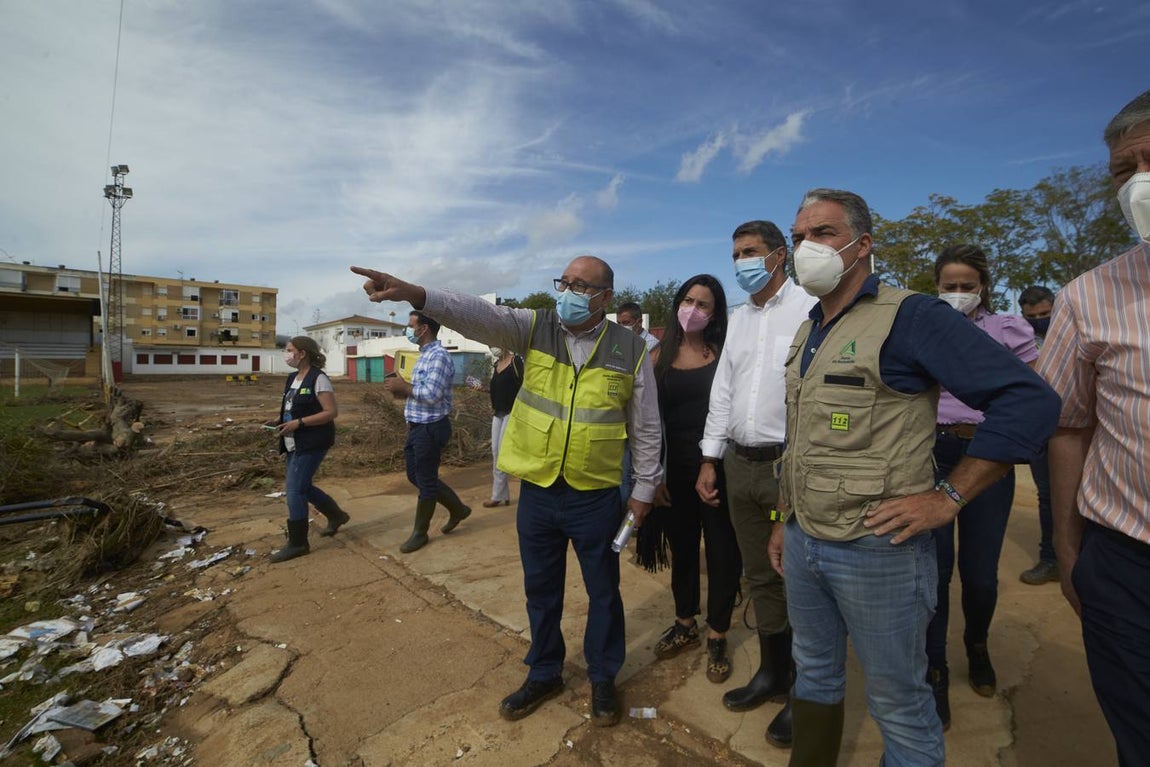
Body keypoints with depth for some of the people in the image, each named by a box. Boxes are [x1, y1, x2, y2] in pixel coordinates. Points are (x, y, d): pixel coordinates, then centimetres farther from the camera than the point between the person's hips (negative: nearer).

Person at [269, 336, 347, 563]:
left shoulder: (318, 379, -16)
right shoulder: (293, 378, 12)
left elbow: (331, 412, -21)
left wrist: (298, 423, -24)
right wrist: (279, 421, 6)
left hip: (311, 444, -9)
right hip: (294, 444, 9)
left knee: (294, 490, -6)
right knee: (302, 487, 16)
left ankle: (297, 543, 7)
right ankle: (337, 515, 35)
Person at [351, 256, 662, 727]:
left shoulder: (631, 349, -6)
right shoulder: (534, 328, -3)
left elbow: (646, 427, 0)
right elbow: (479, 315, -20)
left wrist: (644, 487, 4)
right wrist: (414, 294, -35)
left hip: (597, 497, -1)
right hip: (537, 490, 2)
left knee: (602, 591, 16)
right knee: (540, 589, 19)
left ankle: (602, 678, 41)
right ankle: (543, 674, 43)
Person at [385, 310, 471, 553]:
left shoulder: (438, 356, -18)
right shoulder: (425, 355, 14)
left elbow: (432, 394, -27)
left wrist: (404, 386, -14)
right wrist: (401, 390, 2)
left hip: (431, 428, -10)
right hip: (417, 426, 10)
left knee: (425, 480, 4)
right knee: (415, 475, 18)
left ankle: (420, 532, 21)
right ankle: (457, 508, 31)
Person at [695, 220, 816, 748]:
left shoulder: (809, 311, -7)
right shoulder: (739, 319, 15)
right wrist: (710, 459, 12)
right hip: (740, 464, 7)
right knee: (760, 576, 17)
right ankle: (772, 672, 36)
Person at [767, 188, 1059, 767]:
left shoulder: (909, 316, -13)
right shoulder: (807, 333, 10)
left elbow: (1029, 400, -17)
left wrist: (947, 499, -19)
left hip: (877, 549, -7)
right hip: (803, 543, 7)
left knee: (897, 703, 13)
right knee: (815, 674, 24)